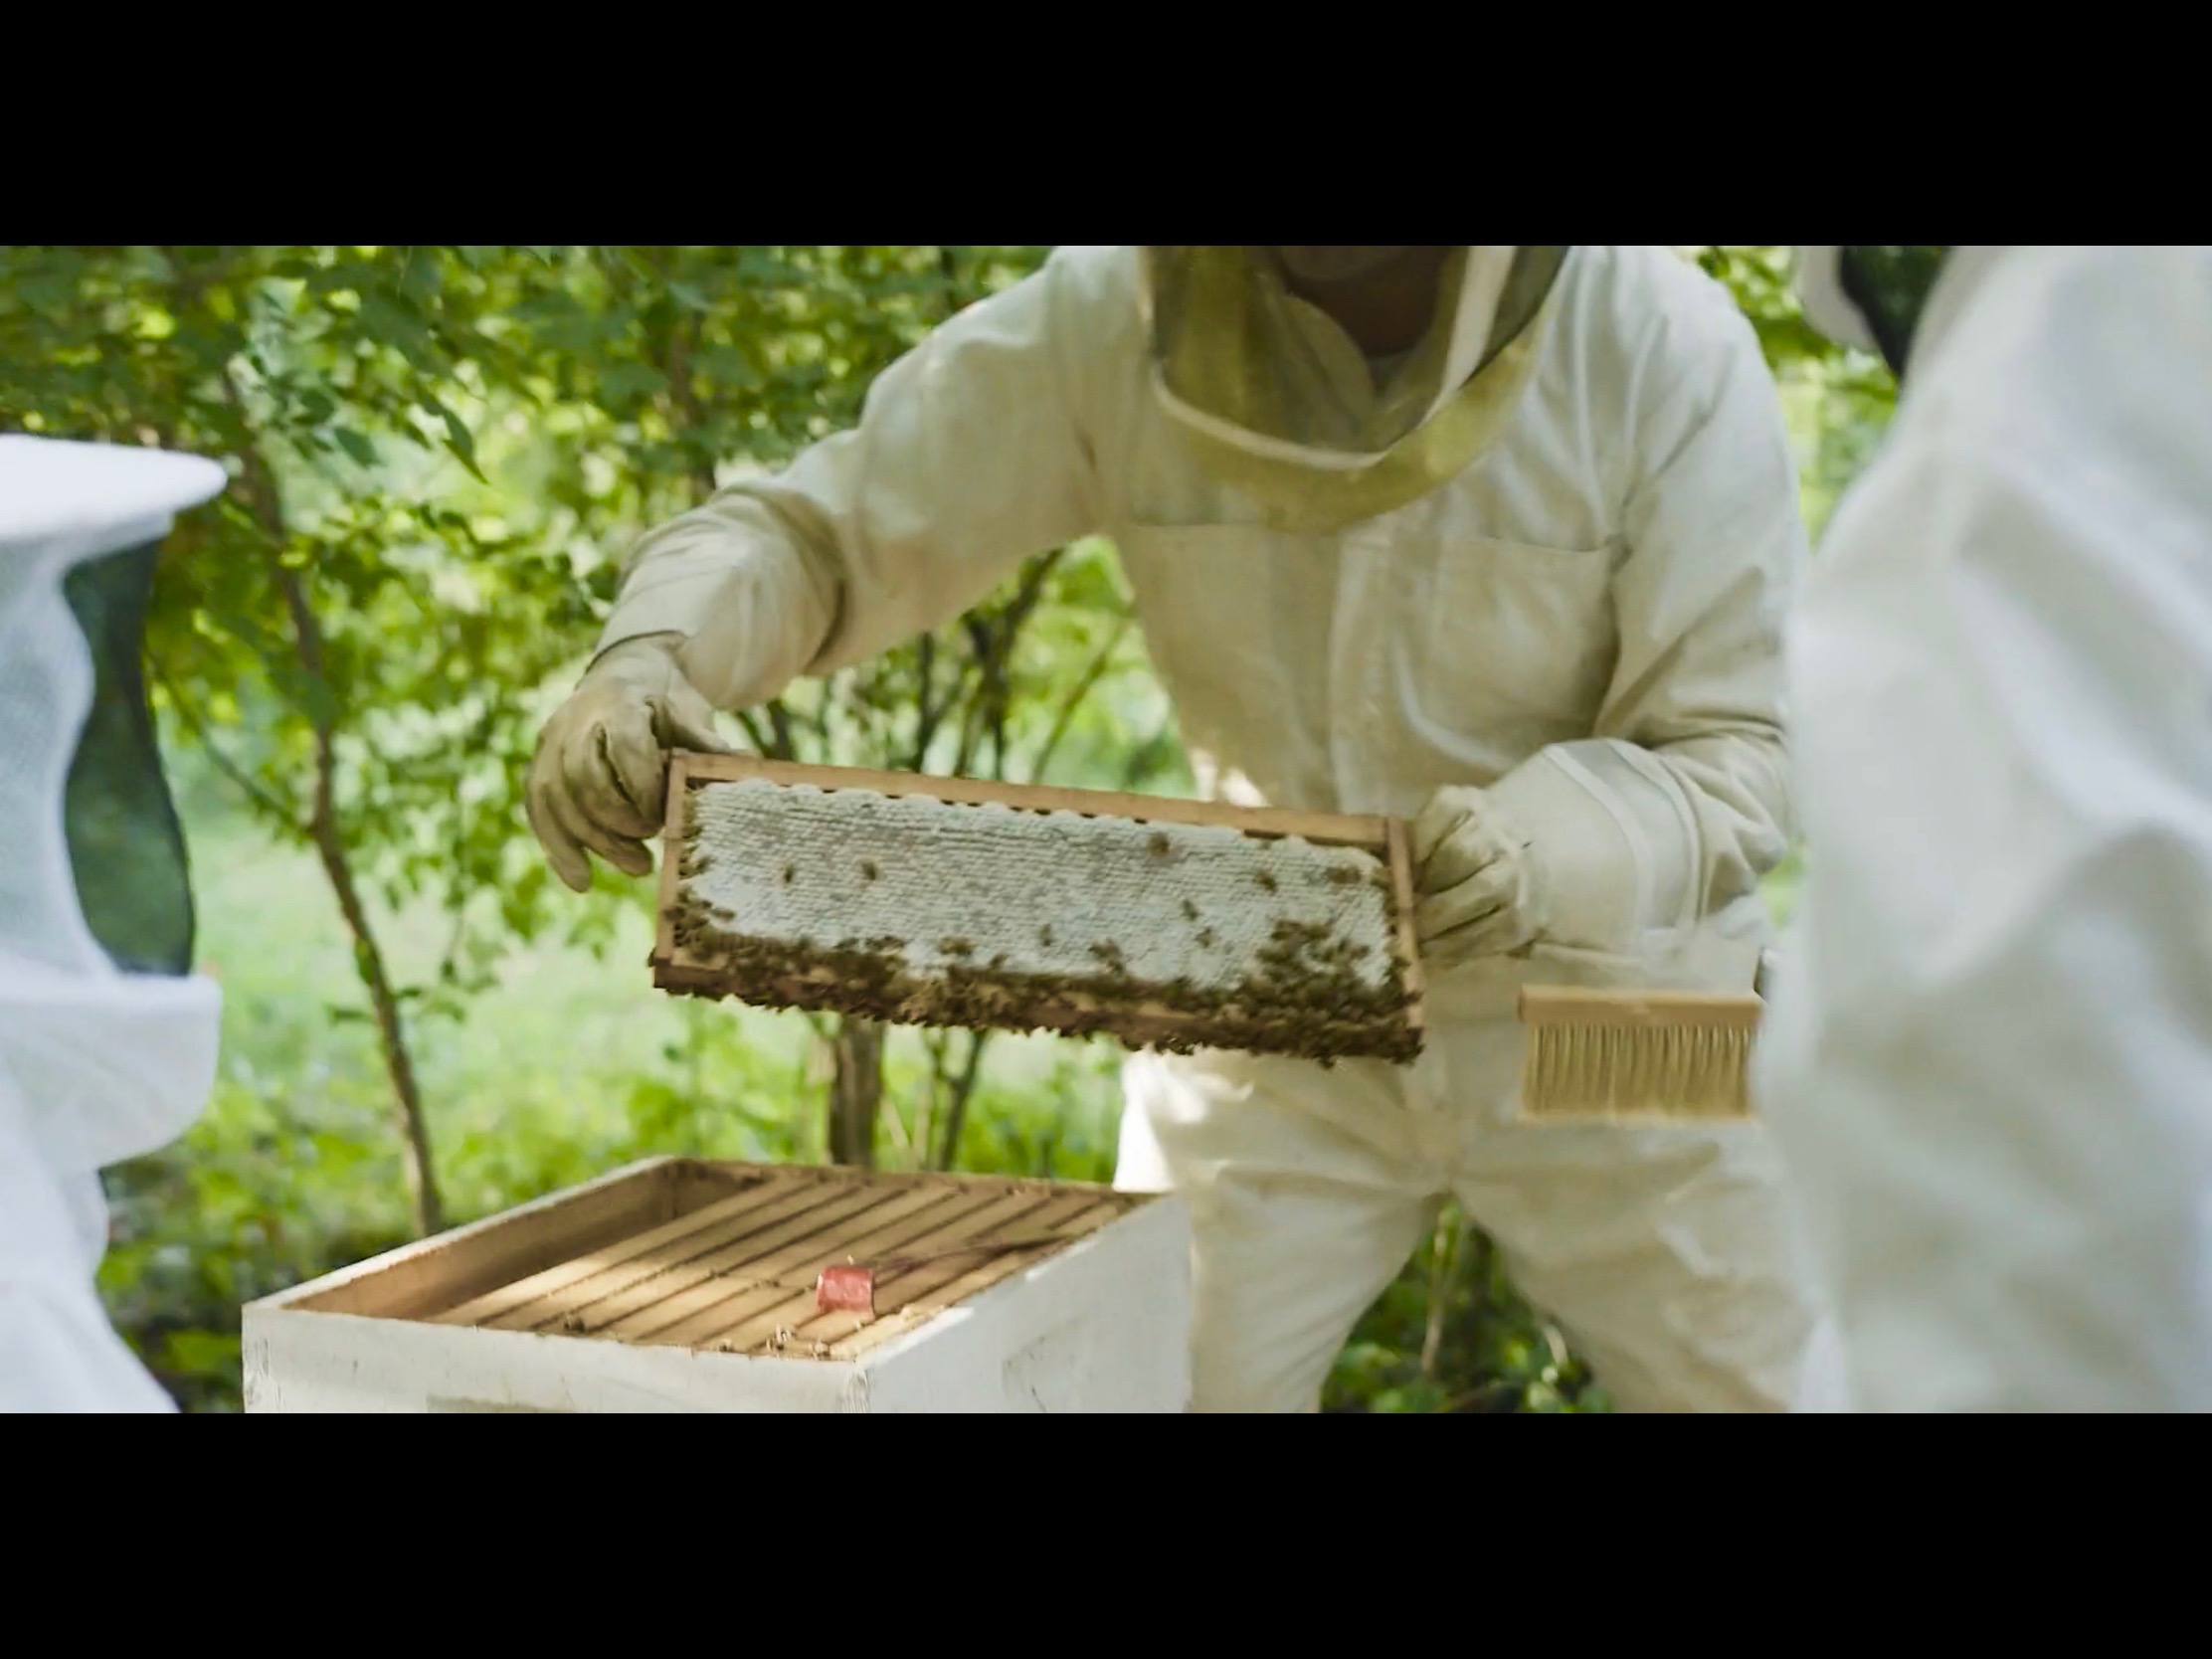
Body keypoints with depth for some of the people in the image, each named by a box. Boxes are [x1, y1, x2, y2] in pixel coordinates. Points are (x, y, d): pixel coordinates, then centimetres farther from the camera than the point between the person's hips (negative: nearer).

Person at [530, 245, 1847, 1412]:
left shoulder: (1660, 342, -22)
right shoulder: (1120, 316, -18)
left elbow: (1745, 753, -22)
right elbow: (822, 525, -12)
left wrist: (1548, 848, -43)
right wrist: (651, 660, -33)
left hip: (1595, 1007, -1)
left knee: (1760, 1379, 7)